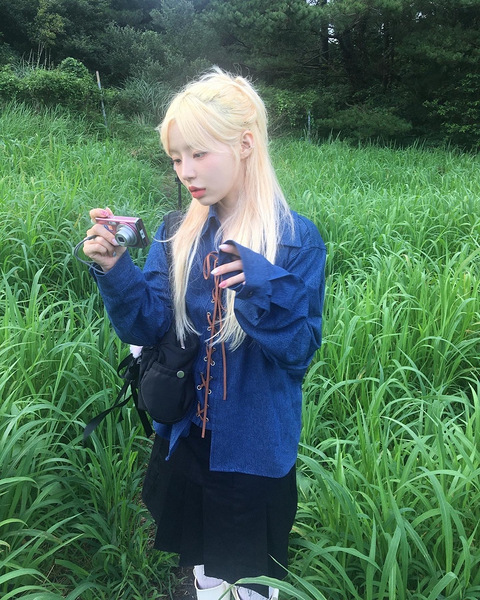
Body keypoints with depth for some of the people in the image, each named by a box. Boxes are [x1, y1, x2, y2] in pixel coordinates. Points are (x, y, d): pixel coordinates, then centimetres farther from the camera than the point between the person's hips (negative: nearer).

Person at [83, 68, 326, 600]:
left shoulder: (296, 238, -17)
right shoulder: (177, 234, -4)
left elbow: (300, 350, -20)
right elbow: (148, 326, -8)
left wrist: (262, 286, -37)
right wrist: (114, 269, -25)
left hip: (256, 448, -3)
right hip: (185, 435, 4)